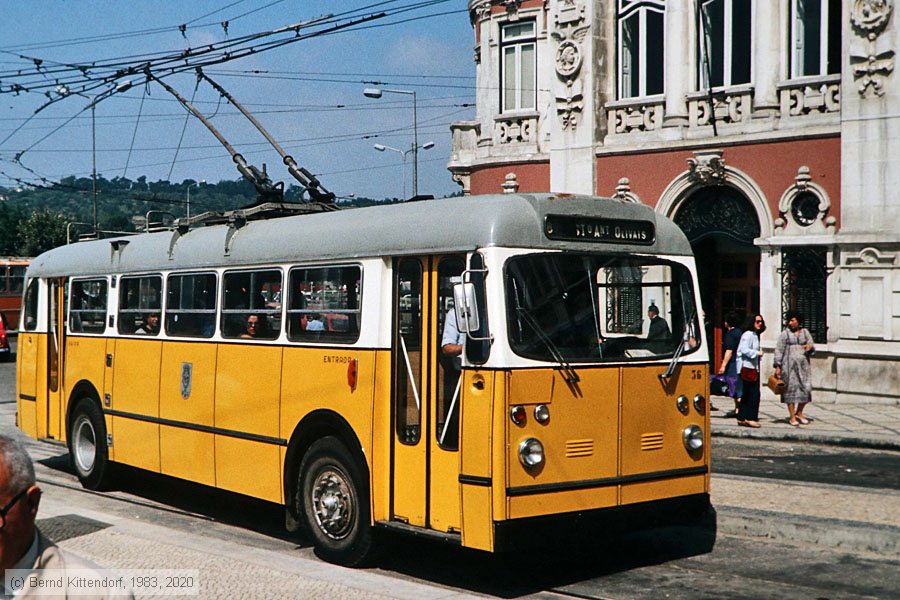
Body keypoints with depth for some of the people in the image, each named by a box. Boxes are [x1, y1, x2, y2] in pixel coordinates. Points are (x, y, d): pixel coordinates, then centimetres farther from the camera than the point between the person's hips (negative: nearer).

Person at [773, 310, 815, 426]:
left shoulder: (805, 332, 11)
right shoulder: (785, 333, 1)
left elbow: (812, 347, 9)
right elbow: (778, 350, -2)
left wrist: (810, 347, -15)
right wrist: (778, 366, -8)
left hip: (803, 364, 3)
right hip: (789, 365, -3)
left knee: (806, 389, -1)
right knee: (791, 389, -3)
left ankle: (799, 413, 20)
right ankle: (792, 417, 5)